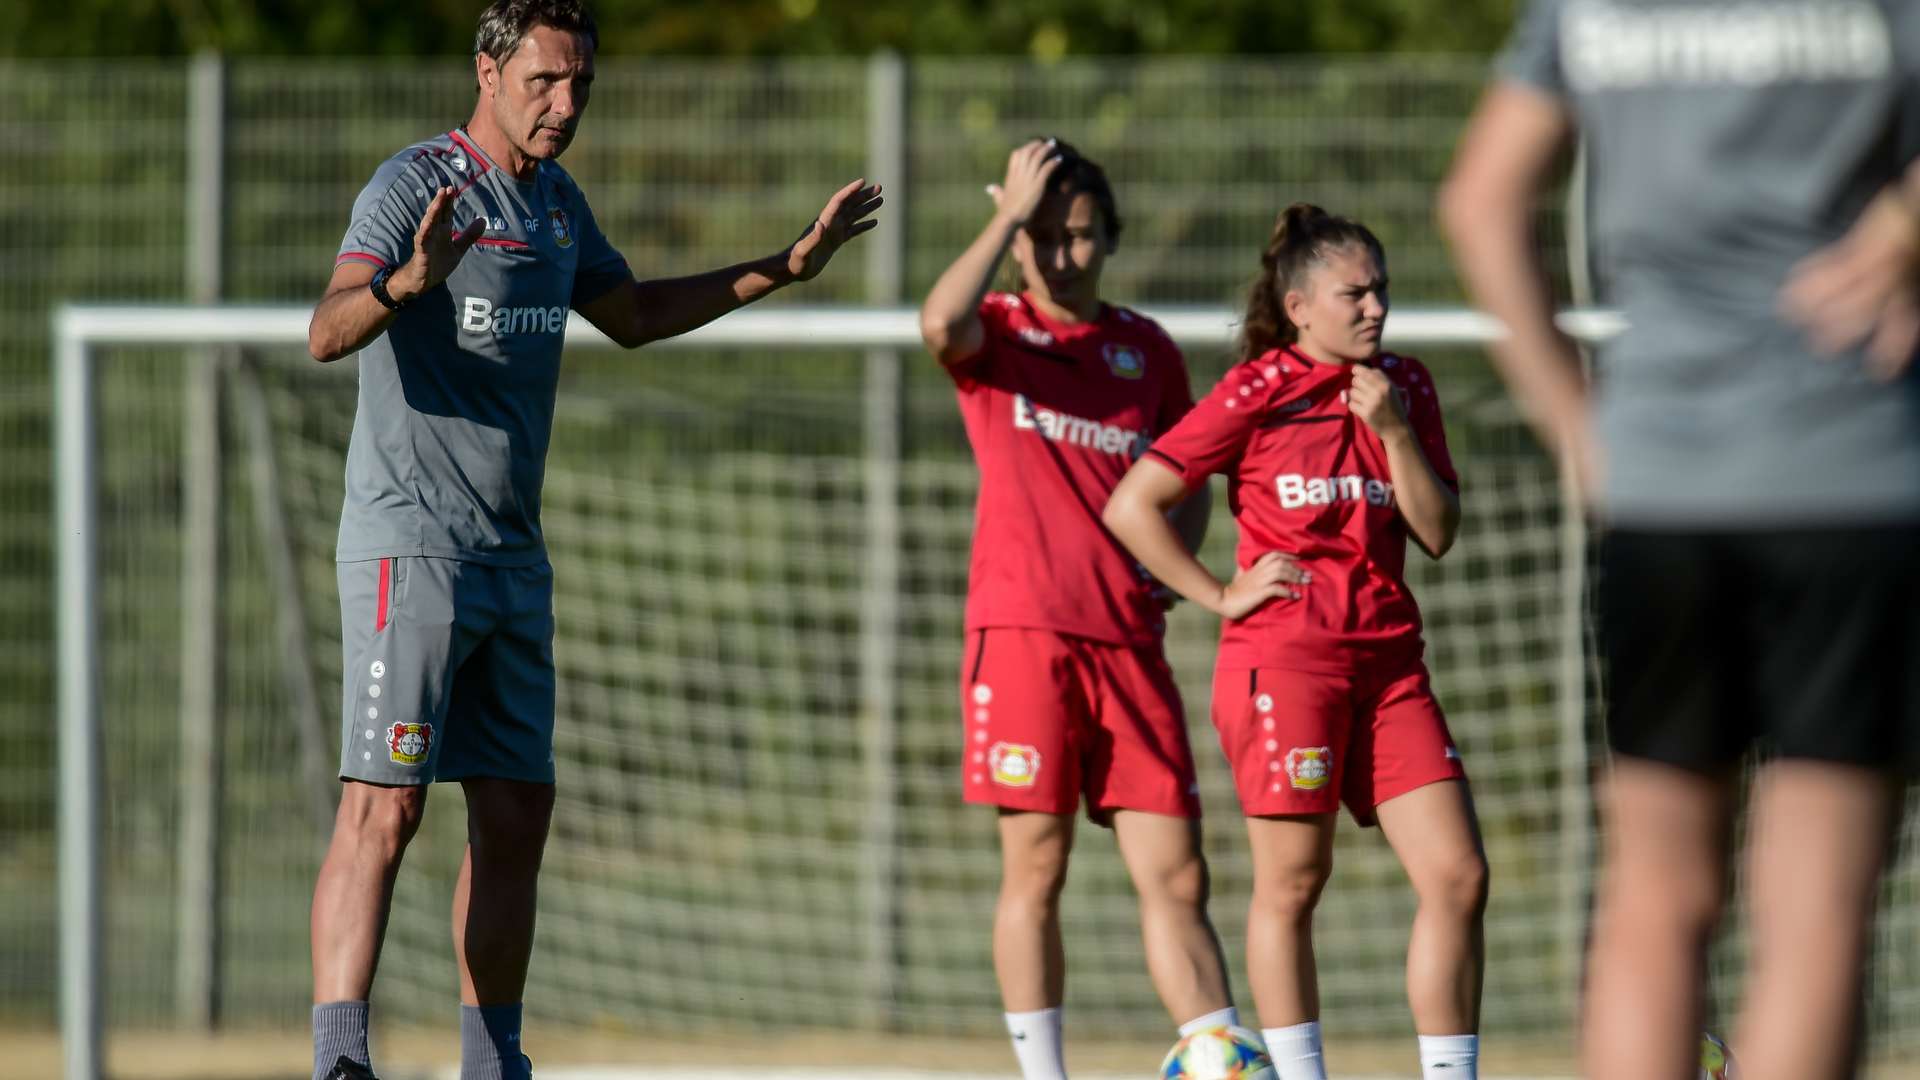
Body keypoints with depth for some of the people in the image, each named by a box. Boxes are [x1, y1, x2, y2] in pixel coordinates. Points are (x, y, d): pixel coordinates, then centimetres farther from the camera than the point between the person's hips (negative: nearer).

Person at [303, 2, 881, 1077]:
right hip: (410, 544, -8)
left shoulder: (556, 200, 15)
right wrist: (407, 281, -45)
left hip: (514, 556, 8)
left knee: (517, 812, 9)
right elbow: (329, 332, -25)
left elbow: (631, 313, 32)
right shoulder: (416, 185, -11)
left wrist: (787, 266, 29)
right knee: (385, 809, -16)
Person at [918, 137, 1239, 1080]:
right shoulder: (996, 332, 3)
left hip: (1128, 637, 3)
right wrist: (1009, 216, -15)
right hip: (1023, 628, -3)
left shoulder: (1146, 347, 13)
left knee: (1176, 876, -1)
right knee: (1035, 868, -2)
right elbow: (940, 323, -23)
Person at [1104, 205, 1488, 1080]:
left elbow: (1438, 533, 6)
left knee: (1457, 876, -3)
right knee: (1293, 882, -2)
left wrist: (1395, 431, -6)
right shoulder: (1257, 394, -4)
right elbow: (1130, 505, -4)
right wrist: (1221, 596, -6)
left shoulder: (1404, 389, 11)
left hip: (1387, 658, 5)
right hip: (1284, 656, -5)